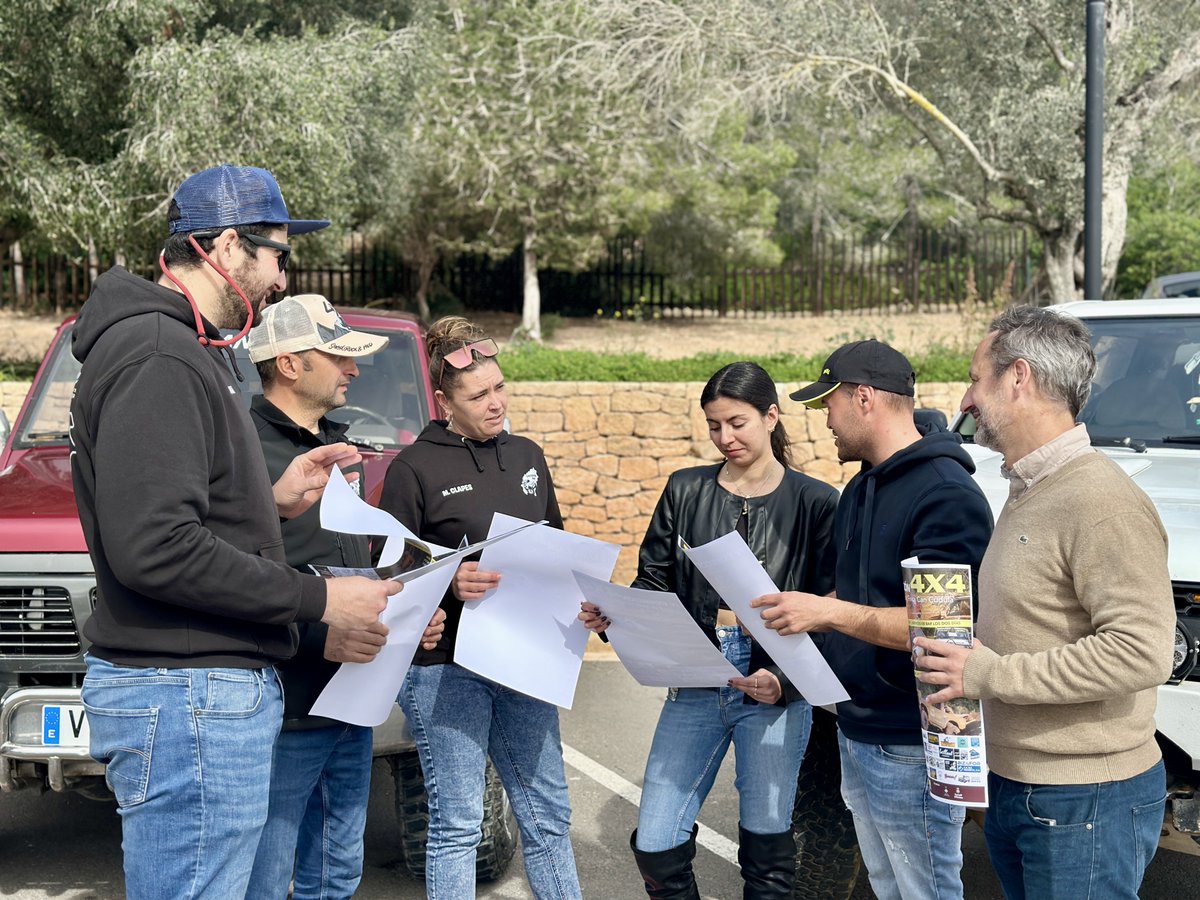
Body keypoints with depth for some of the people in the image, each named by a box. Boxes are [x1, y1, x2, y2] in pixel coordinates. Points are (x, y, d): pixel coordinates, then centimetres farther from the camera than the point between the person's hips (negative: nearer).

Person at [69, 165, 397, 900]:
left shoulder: (187, 351, 18)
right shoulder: (156, 358, -16)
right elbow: (154, 550, -25)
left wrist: (272, 501, 10)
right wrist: (317, 599, -19)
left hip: (210, 690, 11)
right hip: (188, 699, -11)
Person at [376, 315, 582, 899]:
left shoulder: (526, 456, 12)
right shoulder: (415, 468, -5)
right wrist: (449, 583, -23)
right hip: (447, 666, -5)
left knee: (548, 812, 11)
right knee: (457, 824, -1)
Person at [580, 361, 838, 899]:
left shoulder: (814, 503, -2)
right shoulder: (685, 491, 6)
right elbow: (653, 584, 8)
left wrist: (783, 680, -20)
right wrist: (612, 615, -14)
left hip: (776, 694, -2)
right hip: (695, 689, 3)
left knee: (765, 845, 7)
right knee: (655, 845, 1)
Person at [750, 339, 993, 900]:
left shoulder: (946, 494, -19)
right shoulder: (860, 490, 12)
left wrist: (828, 612, -26)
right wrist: (797, 613, 5)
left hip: (910, 748, -9)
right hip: (857, 731, 9)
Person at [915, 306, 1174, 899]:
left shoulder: (1101, 500, -19)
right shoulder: (1026, 493, 14)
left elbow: (1141, 653, -26)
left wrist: (987, 672, -23)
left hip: (1083, 804, -9)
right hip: (1011, 787, 9)